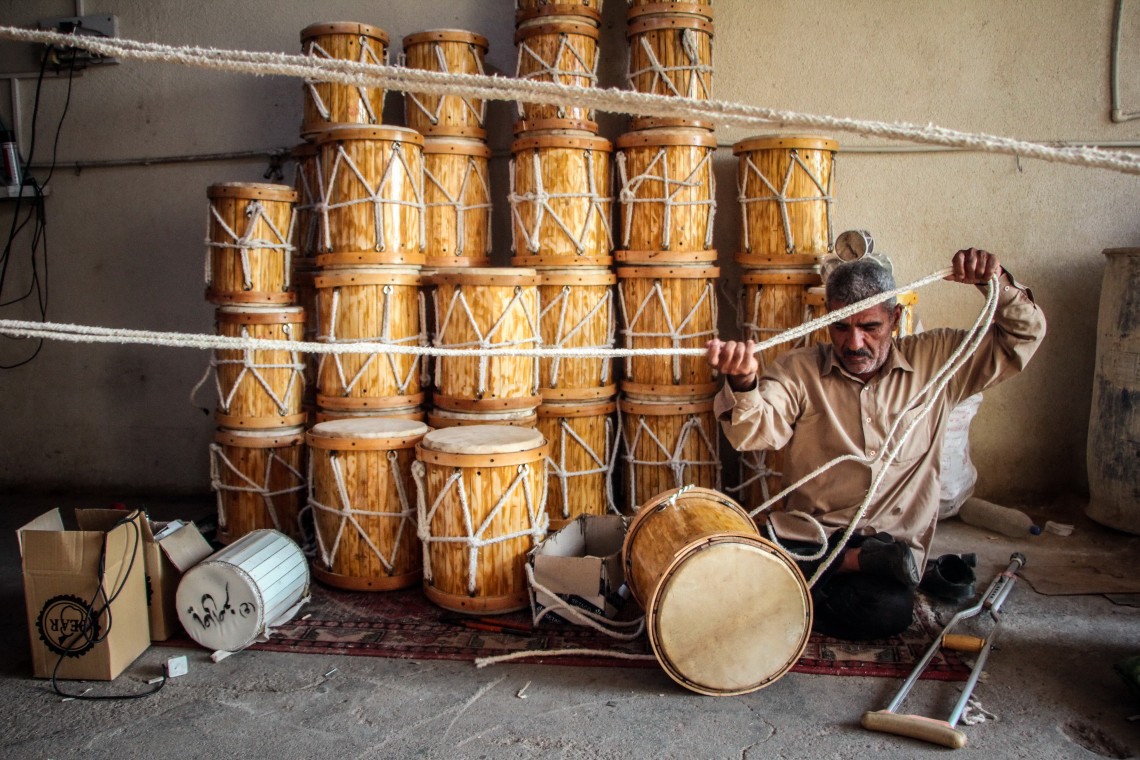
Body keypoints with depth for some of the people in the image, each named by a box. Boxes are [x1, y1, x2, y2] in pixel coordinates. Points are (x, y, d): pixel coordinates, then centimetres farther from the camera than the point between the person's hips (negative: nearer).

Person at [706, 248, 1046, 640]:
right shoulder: (800, 370, 1)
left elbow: (1023, 335, 12)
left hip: (891, 540, -1)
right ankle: (856, 563, -12)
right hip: (808, 532, 1)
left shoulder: (935, 361, 8)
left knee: (889, 609, -35)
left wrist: (998, 282, -9)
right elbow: (753, 431, -14)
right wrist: (743, 382, -38)